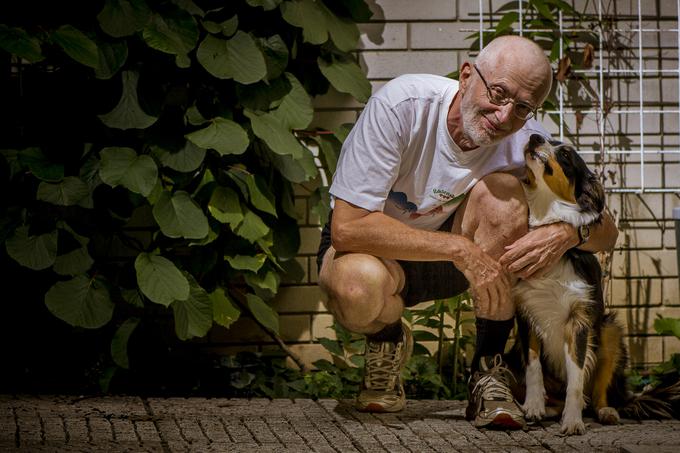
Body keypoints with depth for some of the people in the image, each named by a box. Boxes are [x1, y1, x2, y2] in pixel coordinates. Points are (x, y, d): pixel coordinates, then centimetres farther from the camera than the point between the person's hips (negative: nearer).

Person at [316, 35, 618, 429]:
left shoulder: (525, 139, -18)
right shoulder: (401, 105, -29)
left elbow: (606, 232, -10)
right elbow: (347, 226, -33)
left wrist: (568, 232, -36)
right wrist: (461, 249, -38)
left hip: (450, 259, 3)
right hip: (376, 248, -3)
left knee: (502, 191, -28)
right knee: (359, 288, -39)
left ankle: (489, 373, -15)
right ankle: (388, 343, 2)